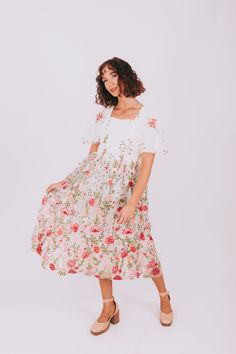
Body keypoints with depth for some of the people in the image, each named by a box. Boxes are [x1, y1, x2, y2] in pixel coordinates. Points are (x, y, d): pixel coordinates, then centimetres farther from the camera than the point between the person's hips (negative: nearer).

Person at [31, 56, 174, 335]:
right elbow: (91, 156, 12)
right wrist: (65, 182, 6)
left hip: (126, 188, -4)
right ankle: (109, 306, 21)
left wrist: (133, 202, -17)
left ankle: (163, 296, 30)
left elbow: (147, 165, -8)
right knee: (98, 242, 4)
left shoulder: (147, 117, -2)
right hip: (96, 183, 5)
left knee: (137, 244, 2)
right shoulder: (104, 115, 11)